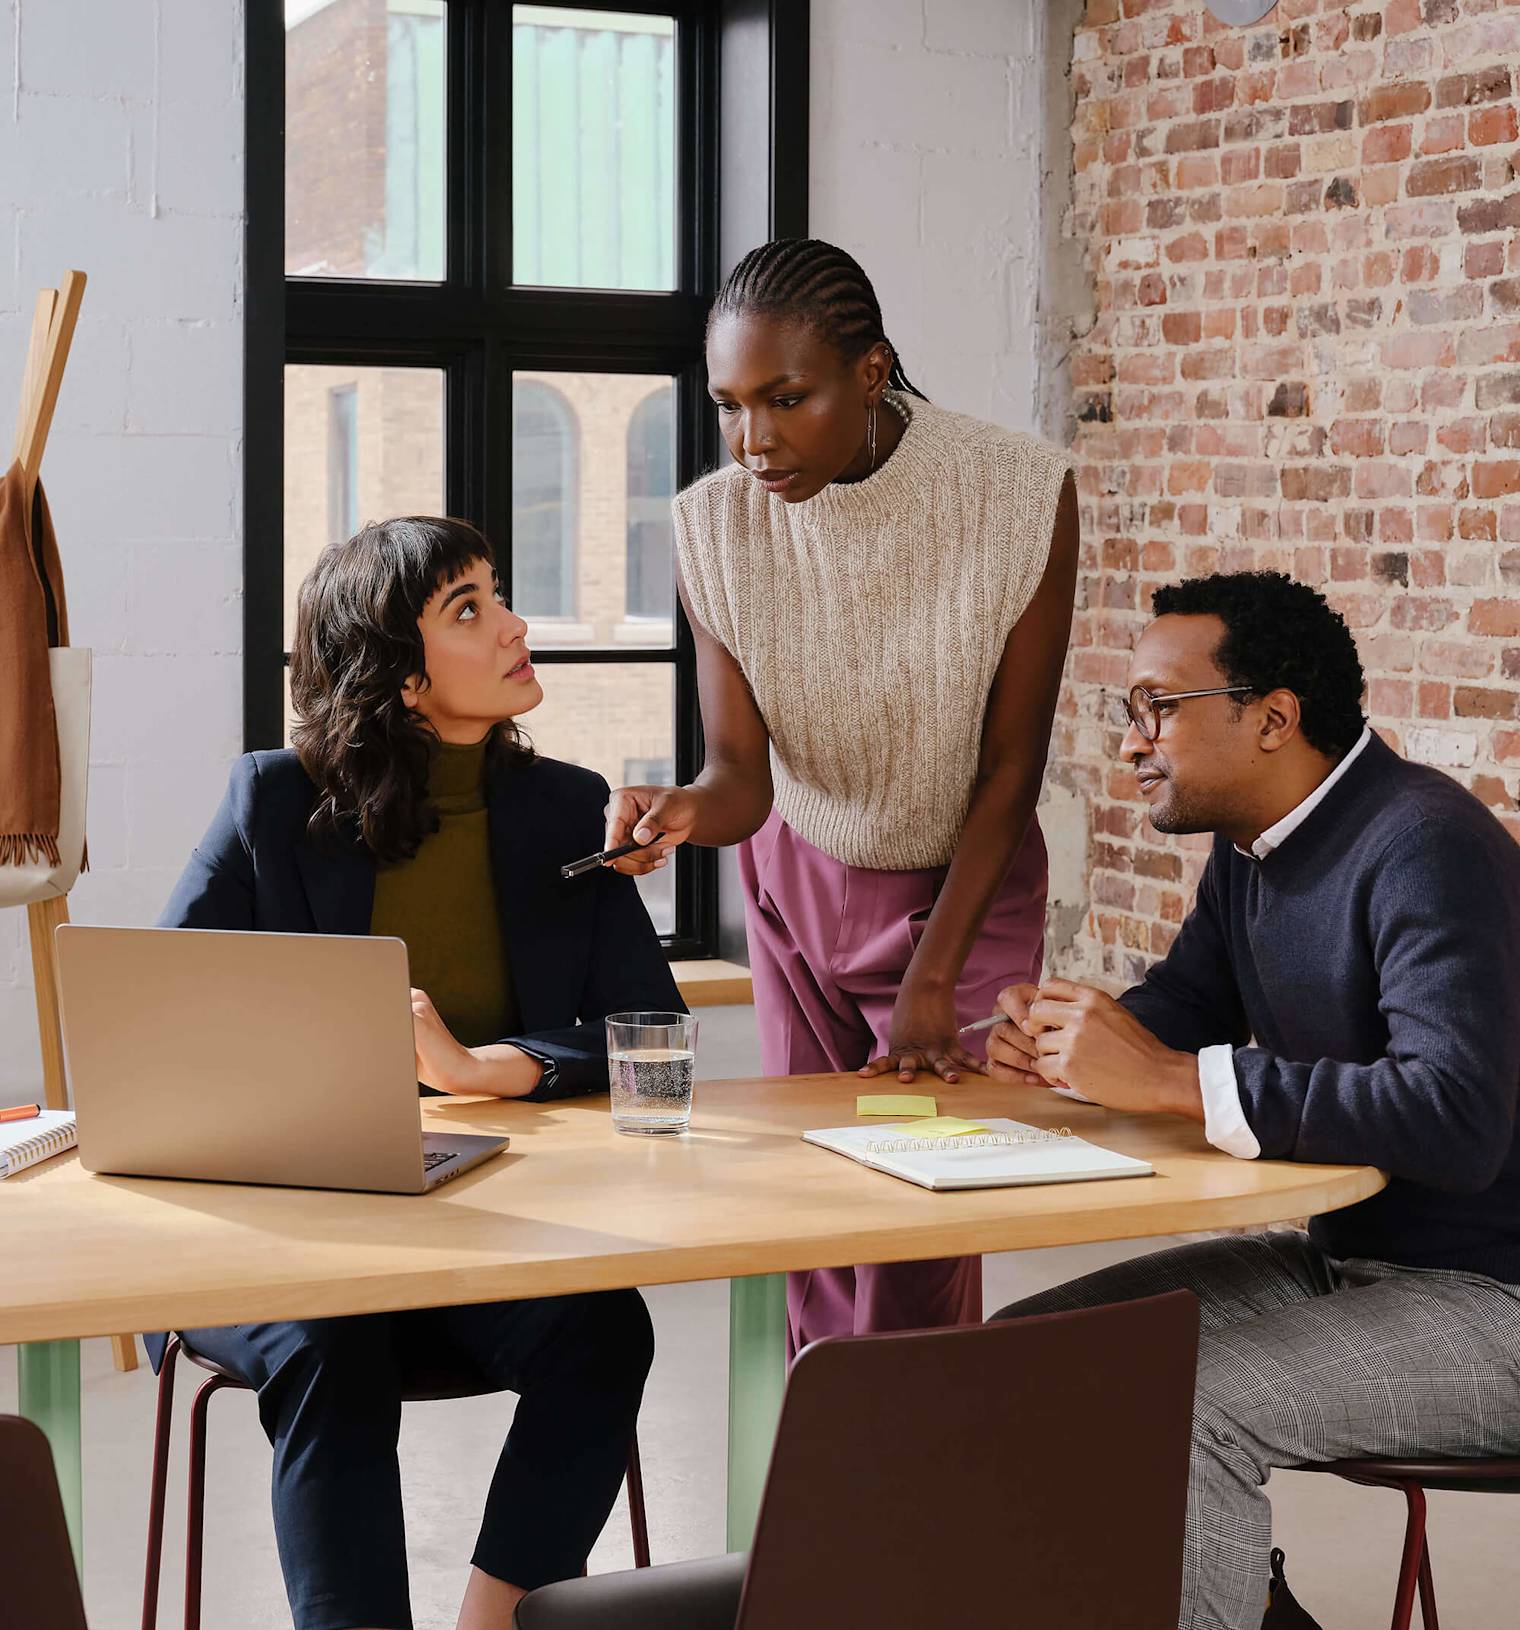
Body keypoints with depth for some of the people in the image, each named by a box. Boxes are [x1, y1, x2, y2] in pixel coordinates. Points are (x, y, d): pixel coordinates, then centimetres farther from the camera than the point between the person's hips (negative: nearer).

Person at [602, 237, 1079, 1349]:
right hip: (799, 882, 2)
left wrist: (933, 977, -17)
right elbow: (743, 773, -16)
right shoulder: (717, 524, -16)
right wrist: (687, 812, -40)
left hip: (965, 886, -2)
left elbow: (1010, 769, -15)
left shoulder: (1022, 496, -22)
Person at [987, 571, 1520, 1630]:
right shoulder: (1250, 849, 8)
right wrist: (1059, 1039, -1)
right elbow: (1181, 1004, 23)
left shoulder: (1426, 847, -22)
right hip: (1340, 1256, 10)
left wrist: (1171, 1079, -31)